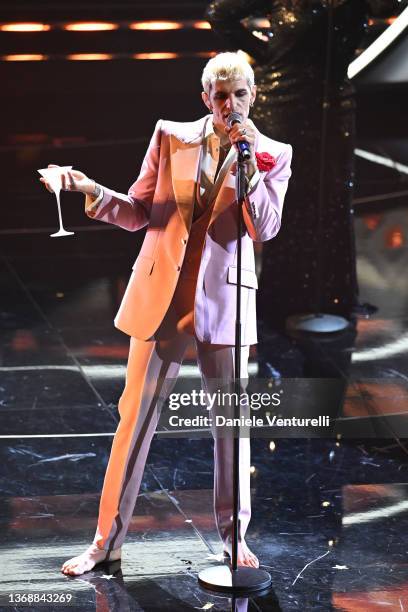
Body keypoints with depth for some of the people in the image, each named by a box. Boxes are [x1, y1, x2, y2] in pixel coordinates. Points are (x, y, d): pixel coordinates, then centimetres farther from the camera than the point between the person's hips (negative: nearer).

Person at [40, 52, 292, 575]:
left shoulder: (272, 155, 1)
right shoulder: (170, 137, 3)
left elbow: (266, 228, -11)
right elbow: (138, 212, 6)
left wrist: (247, 158, -16)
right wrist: (90, 190, -11)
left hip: (224, 299, -1)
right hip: (160, 294, 1)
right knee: (135, 417, 4)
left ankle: (235, 536, 23)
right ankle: (108, 538, 14)